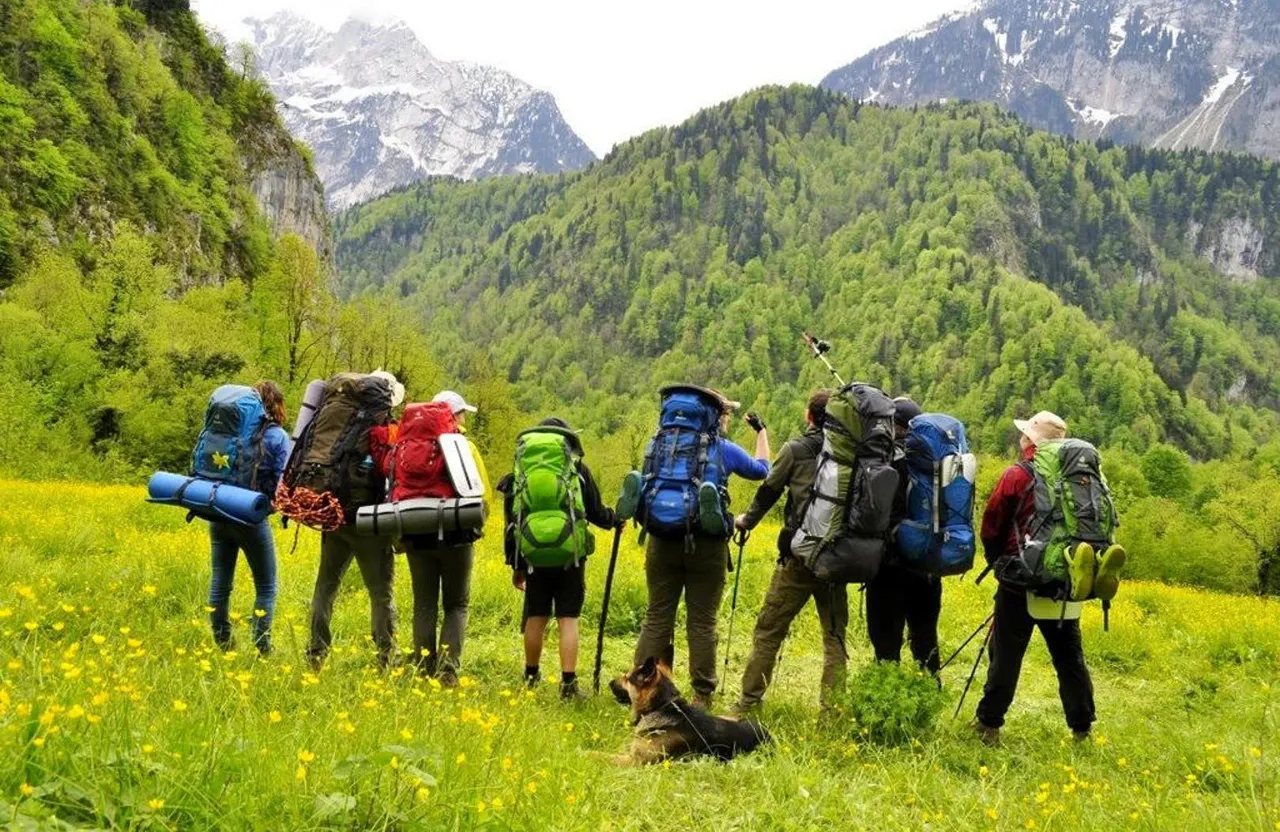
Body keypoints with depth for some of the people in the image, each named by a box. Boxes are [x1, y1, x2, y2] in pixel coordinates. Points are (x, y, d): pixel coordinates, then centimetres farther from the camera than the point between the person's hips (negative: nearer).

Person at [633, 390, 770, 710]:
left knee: (657, 617, 8)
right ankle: (702, 696, 11)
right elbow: (762, 470, 20)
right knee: (702, 622, 6)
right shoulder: (725, 450, 1)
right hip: (707, 543, -2)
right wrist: (761, 432, 32)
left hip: (664, 539, 2)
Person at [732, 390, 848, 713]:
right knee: (835, 633, 11)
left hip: (799, 555, -3)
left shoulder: (795, 449, -2)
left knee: (769, 630, 6)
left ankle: (749, 701, 9)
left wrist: (746, 520, 23)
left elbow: (769, 491, 7)